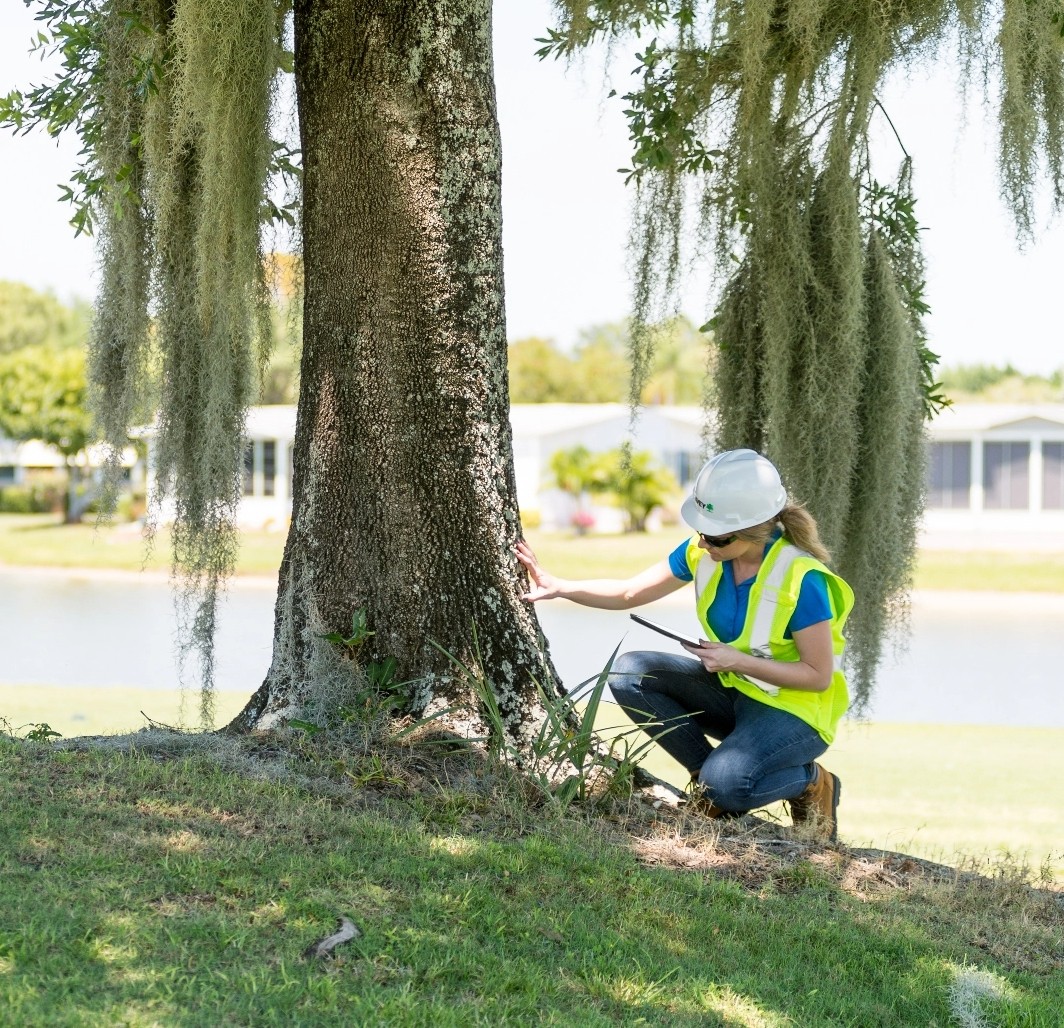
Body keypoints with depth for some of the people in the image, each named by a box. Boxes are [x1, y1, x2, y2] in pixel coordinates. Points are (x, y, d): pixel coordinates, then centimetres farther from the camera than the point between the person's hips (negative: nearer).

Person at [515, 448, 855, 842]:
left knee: (726, 786, -32)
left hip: (792, 709, -7)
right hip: (731, 690, 7)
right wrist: (558, 586, -10)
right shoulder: (703, 551, -8)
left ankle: (810, 782, 0)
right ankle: (711, 774, -2)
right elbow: (630, 592, 2)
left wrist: (738, 661, -27)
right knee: (629, 673, -12)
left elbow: (819, 676, -20)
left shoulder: (802, 580, -26)